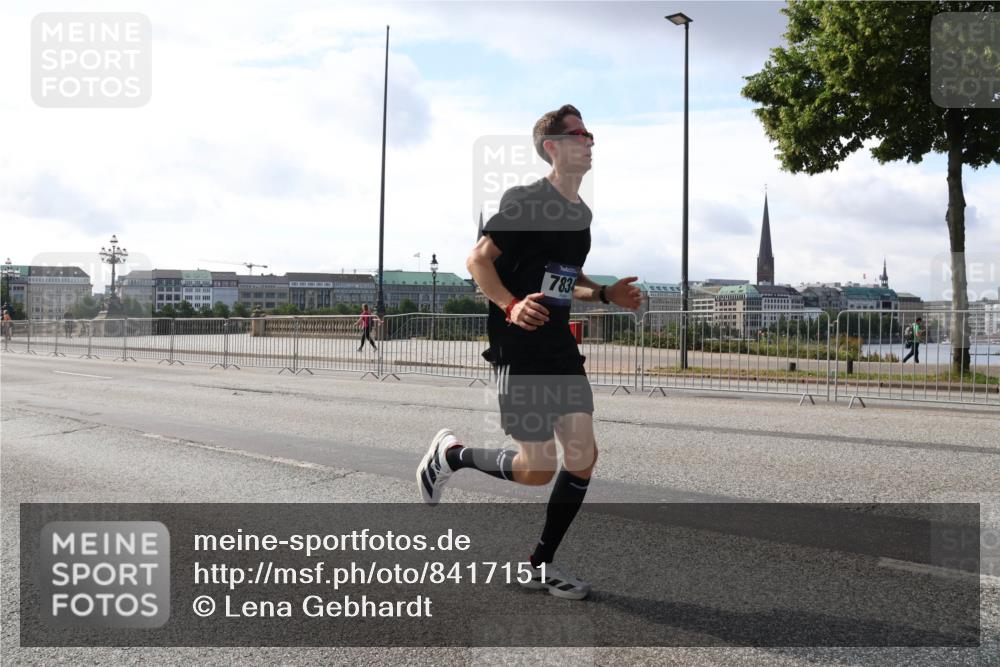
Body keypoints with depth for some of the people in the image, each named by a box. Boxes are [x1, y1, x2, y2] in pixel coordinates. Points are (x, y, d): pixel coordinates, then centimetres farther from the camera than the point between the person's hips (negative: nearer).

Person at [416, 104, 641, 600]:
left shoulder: (581, 212, 15)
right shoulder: (527, 201, -10)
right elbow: (477, 259, -13)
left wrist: (604, 294, 10)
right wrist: (511, 305, -28)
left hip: (561, 348, 8)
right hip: (519, 349, -8)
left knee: (583, 457, 1)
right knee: (538, 470, -5)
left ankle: (541, 564, 16)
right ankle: (450, 453, 21)